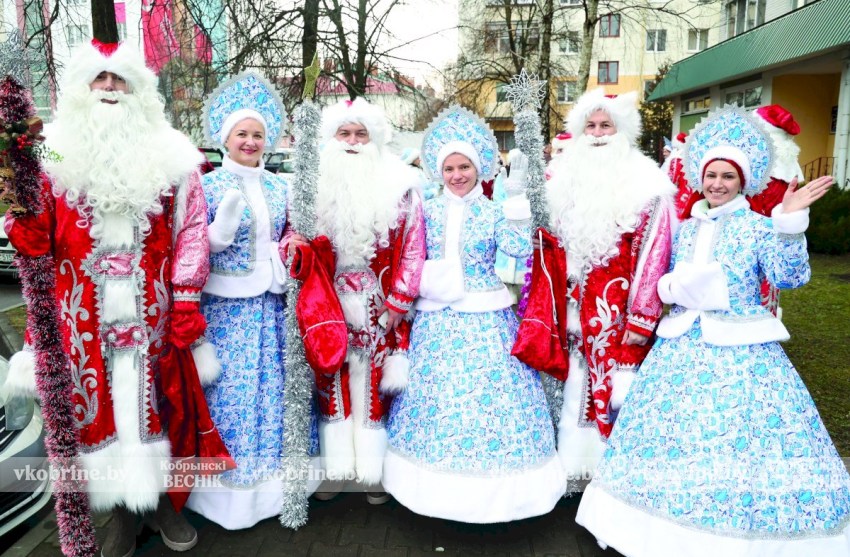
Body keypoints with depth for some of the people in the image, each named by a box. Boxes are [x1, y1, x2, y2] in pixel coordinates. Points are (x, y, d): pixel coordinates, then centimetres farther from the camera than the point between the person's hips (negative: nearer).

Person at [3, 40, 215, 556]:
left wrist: (187, 300, -5)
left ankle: (160, 494, 29)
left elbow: (191, 229, 1)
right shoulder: (59, 154, 4)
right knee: (99, 402, 9)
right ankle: (123, 507, 27)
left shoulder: (169, 155, 3)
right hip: (87, 311, 1)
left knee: (154, 398, 9)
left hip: (152, 310, -1)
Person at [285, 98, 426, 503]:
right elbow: (295, 230, 8)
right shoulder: (315, 182, 4)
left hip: (378, 305, -1)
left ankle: (373, 469, 19)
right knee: (331, 383, 8)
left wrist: (398, 302, -7)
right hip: (328, 303, 2)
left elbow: (411, 247, -3)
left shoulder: (398, 185, 0)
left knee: (374, 385, 4)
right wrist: (293, 243, -17)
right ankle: (334, 466, 22)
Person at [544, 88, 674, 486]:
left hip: (619, 308, -4)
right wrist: (559, 300, 10)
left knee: (618, 386, 0)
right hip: (577, 304, 5)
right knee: (577, 381, 12)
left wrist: (642, 318, -13)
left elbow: (653, 255, -10)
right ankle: (577, 463, 28)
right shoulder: (565, 179, 9)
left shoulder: (644, 184, -6)